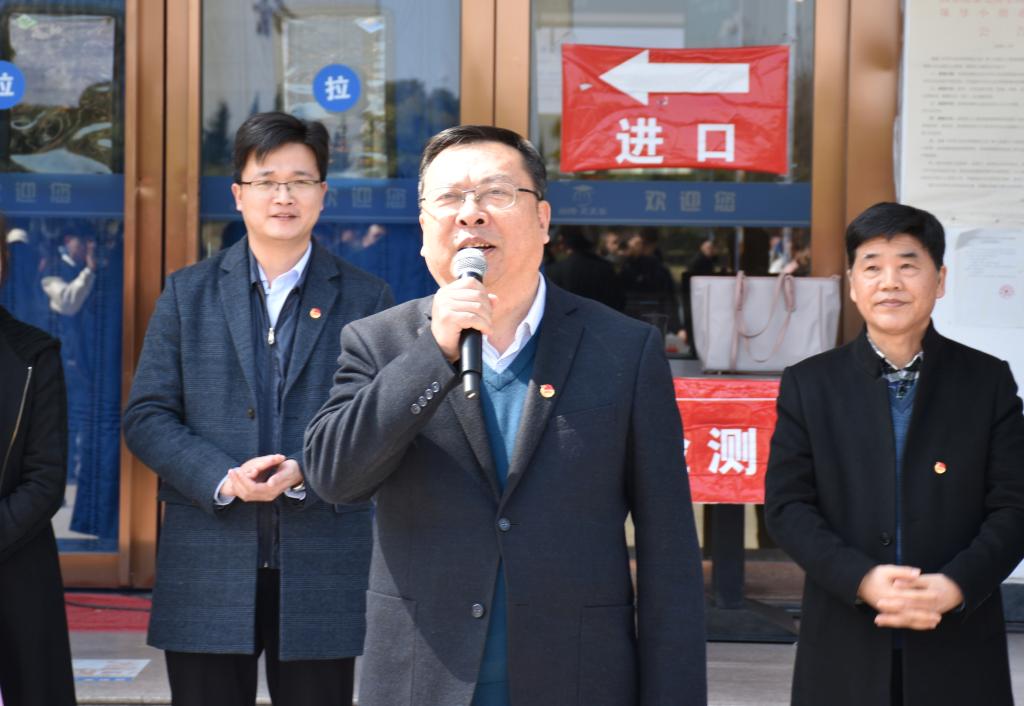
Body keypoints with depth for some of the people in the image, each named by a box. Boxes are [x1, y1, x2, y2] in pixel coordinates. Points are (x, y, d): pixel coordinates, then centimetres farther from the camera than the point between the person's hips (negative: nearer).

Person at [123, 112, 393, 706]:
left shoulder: (367, 299, 6)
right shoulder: (188, 293, 8)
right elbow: (146, 417, 3)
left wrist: (305, 474, -16)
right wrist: (223, 478, -13)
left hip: (323, 571, 0)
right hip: (208, 575, 1)